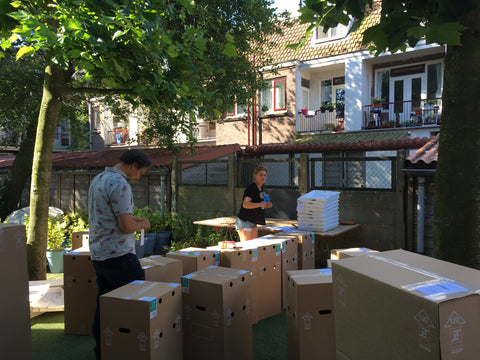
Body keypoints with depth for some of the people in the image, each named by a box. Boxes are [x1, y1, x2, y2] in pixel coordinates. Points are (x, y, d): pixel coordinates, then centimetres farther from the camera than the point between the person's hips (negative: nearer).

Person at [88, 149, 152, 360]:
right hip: (118, 254, -9)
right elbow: (126, 226, -21)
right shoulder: (120, 184, -17)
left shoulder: (97, 180, 14)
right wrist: (143, 224, -1)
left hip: (97, 254, 9)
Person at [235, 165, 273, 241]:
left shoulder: (260, 189, 15)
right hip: (244, 221, -10)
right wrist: (260, 204, -21)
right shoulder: (251, 187, -15)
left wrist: (266, 205, 8)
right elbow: (245, 204, -26)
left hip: (253, 223, 10)